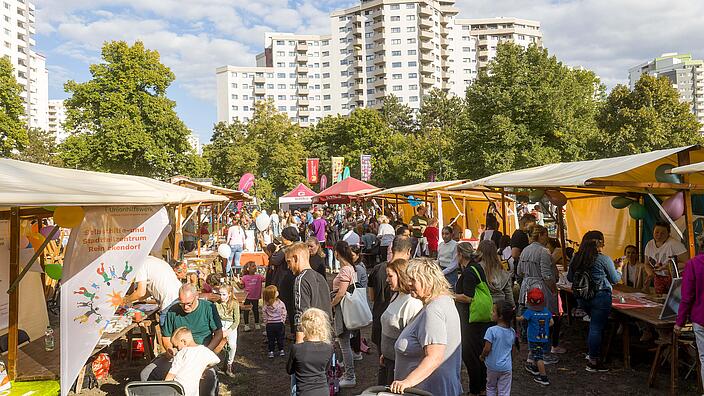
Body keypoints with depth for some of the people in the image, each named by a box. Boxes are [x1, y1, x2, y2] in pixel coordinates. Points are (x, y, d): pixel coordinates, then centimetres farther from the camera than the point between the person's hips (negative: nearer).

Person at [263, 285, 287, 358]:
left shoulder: (266, 305, -7)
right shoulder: (280, 303, -14)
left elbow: (265, 315, 0)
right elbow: (284, 314, -7)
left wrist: (266, 322, 14)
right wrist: (283, 321, 8)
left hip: (269, 324, 1)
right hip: (279, 323, -1)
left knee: (271, 339, 13)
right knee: (280, 338, 14)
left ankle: (271, 352, 16)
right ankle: (281, 351, 22)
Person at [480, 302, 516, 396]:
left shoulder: (491, 330, -20)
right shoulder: (512, 332, -3)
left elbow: (487, 349, -19)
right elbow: (511, 349, 9)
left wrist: (482, 356, 0)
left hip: (493, 366, -3)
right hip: (507, 367, 3)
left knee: (490, 388, 19)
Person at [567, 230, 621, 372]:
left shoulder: (576, 258, 2)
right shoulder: (604, 259, -12)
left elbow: (570, 278, 11)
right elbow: (615, 279, 0)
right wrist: (619, 271, 20)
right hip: (600, 297, -6)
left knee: (595, 325, 23)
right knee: (597, 327, 1)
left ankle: (593, 354, 30)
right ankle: (593, 362, 8)